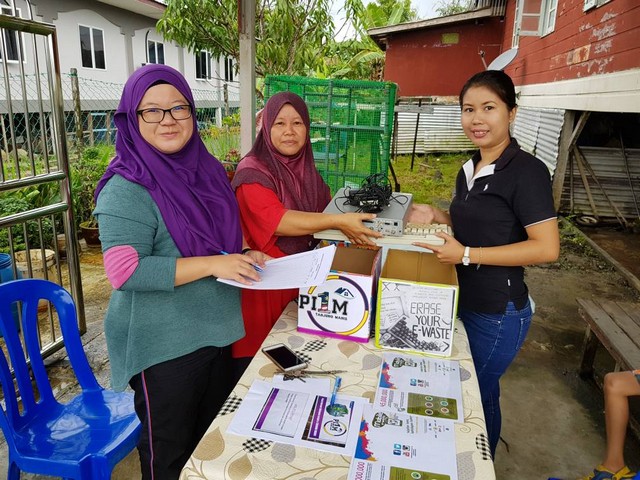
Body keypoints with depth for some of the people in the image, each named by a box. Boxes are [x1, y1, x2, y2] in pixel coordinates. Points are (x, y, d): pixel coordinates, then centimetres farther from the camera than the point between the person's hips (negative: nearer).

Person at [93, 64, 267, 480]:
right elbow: (125, 271, -25)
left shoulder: (207, 170, 4)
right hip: (164, 345, -7)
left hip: (216, 331, 7)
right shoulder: (127, 188, -17)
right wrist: (212, 264, -28)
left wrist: (242, 257, -3)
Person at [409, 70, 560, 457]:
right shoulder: (470, 169, 6)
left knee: (477, 396, 11)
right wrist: (436, 216, 0)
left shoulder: (526, 171, -19)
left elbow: (547, 248, -23)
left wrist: (466, 254, -25)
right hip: (464, 301, 8)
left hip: (498, 313, -7)